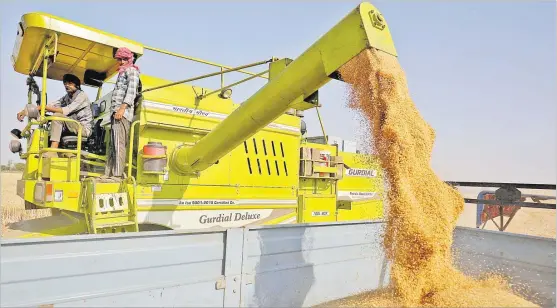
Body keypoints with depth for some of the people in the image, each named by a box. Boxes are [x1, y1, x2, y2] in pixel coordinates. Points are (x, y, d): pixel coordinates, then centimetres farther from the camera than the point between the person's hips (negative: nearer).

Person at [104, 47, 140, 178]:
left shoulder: (131, 70, 4)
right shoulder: (122, 72, 30)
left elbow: (132, 90, -12)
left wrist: (122, 108, -23)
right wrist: (115, 111, 16)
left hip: (122, 112, -9)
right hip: (116, 112, 9)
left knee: (119, 144, -16)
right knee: (112, 145, 7)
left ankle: (118, 175, -20)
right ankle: (108, 174, 8)